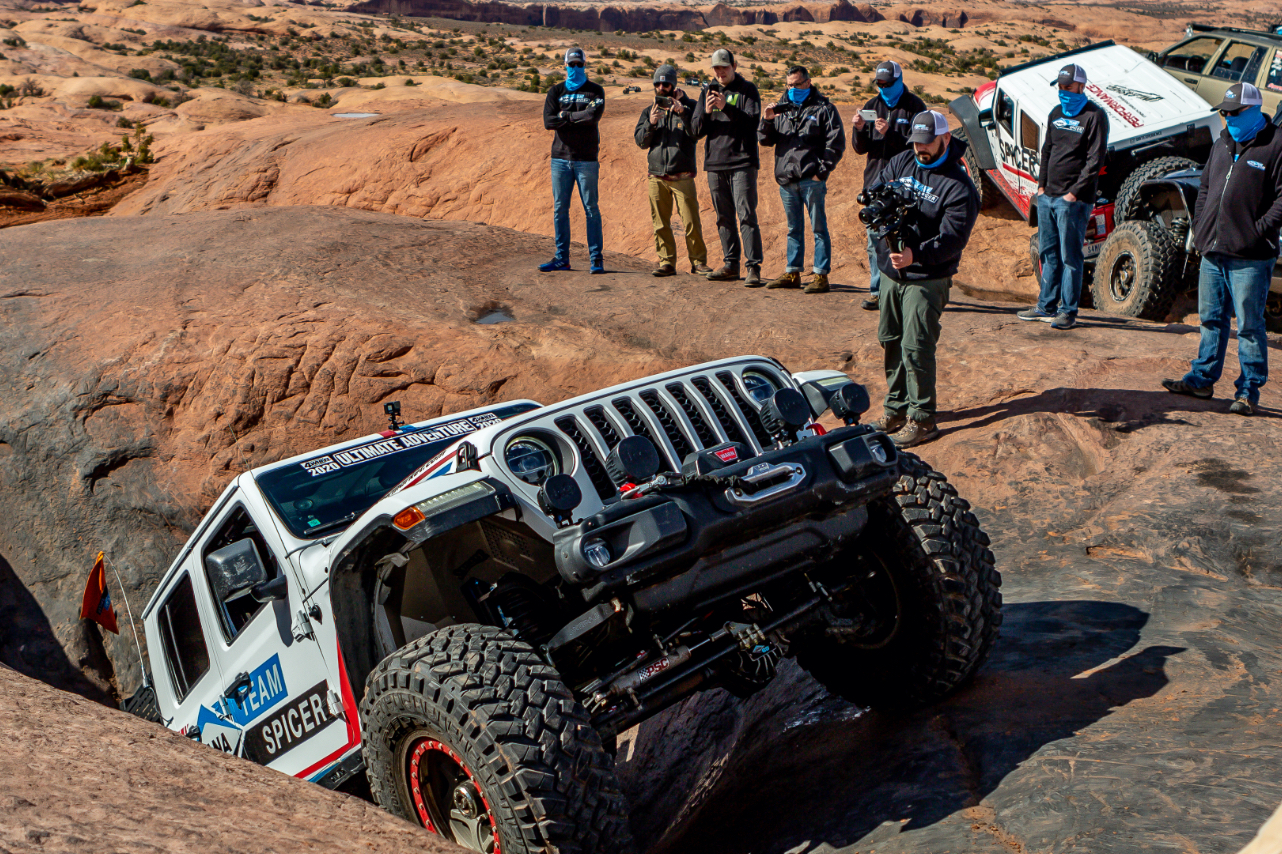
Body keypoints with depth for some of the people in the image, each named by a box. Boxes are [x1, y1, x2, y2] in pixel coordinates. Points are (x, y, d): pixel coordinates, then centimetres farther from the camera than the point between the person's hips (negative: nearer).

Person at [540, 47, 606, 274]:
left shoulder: (595, 91, 5)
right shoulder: (555, 91, 11)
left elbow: (593, 116, -14)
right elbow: (548, 121, -4)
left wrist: (565, 115, -6)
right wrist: (579, 118, -8)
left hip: (586, 159, -3)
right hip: (560, 157, 3)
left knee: (591, 209, -3)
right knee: (560, 209, 4)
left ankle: (597, 259, 1)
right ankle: (562, 258, 10)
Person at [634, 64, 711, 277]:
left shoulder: (688, 106, 5)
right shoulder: (649, 111, 14)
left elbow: (697, 133, -9)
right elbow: (640, 141, 6)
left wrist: (682, 112, -21)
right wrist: (651, 123, -11)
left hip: (682, 176, -3)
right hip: (657, 176, 3)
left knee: (691, 222, -6)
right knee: (661, 223, 3)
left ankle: (698, 262, 4)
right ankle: (666, 262, 10)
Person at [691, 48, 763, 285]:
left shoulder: (748, 90, 2)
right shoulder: (707, 92, 14)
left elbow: (752, 121, -13)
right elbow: (697, 130, 8)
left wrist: (727, 107, -24)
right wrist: (706, 112, -12)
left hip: (742, 162, -5)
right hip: (714, 162, 5)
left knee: (746, 215, -11)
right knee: (724, 217, 9)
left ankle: (753, 267, -12)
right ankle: (731, 265, 16)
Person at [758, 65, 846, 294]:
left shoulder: (824, 108, 2)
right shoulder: (782, 109, 16)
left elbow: (836, 144, -3)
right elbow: (765, 140, 13)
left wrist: (822, 171, -9)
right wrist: (766, 121, -7)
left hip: (811, 180, -5)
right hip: (786, 180, 5)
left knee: (819, 228, -3)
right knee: (794, 229, 13)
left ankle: (821, 276, -2)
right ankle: (792, 273, 19)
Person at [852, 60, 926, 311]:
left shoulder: (915, 107, -1)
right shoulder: (872, 105, 13)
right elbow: (860, 149, 11)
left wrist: (889, 134, -21)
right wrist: (860, 129, -9)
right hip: (875, 182, 5)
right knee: (875, 241, 5)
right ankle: (876, 290, 11)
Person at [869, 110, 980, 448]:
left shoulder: (959, 187, -12)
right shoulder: (901, 163, 7)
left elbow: (952, 241, -18)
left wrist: (916, 255, -34)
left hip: (926, 279, -6)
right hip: (890, 271, 7)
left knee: (916, 348, -9)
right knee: (891, 341, 13)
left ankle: (922, 419, 2)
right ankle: (896, 409, 27)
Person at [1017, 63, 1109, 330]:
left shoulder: (1094, 116, -6)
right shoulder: (1056, 114, 16)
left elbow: (1095, 160, -11)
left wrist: (1075, 192, -15)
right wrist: (1041, 185, 10)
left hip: (1073, 200, -7)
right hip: (1047, 196, 7)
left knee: (1070, 256, -3)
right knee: (1048, 253, 12)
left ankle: (1069, 312, 2)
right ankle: (1046, 306, 20)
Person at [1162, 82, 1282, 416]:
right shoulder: (1222, 144, 17)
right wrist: (1199, 225, 12)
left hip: (1249, 257, -7)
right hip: (1212, 251, 7)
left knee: (1249, 325, -1)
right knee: (1211, 319, 16)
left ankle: (1249, 390, 6)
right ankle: (1202, 379, 26)